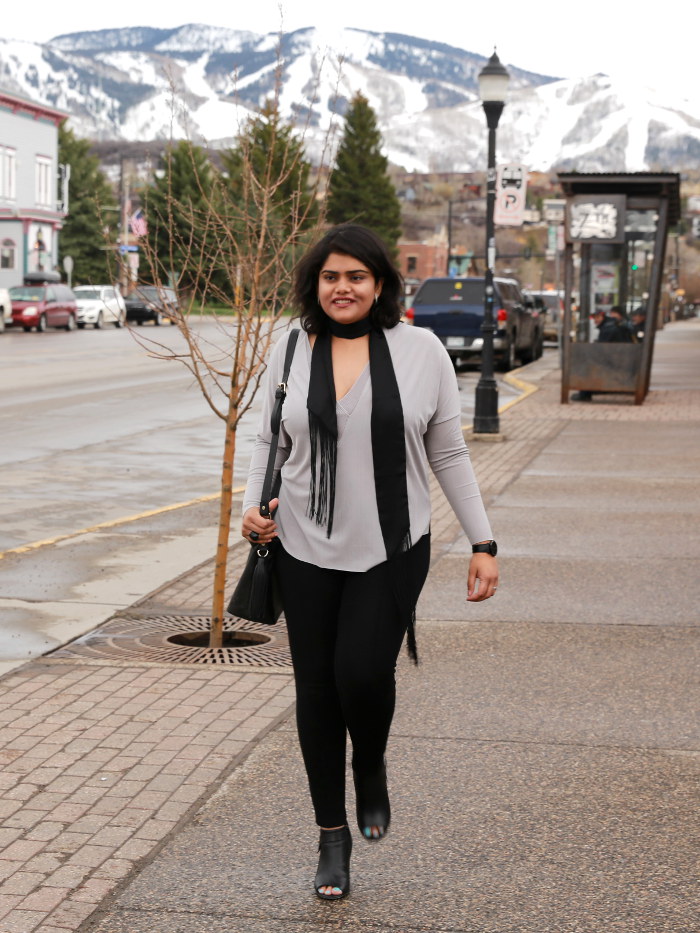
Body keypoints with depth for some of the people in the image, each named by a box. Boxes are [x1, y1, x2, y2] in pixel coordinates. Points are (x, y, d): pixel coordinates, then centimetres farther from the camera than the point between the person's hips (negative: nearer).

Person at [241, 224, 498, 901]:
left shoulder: (420, 350, -2)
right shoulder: (291, 351, 3)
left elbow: (448, 454, 3)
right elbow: (270, 441, 14)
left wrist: (482, 544, 1)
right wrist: (252, 507, -4)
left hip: (391, 551, -2)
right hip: (307, 550, 2)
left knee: (364, 673, -16)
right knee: (316, 692, 7)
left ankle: (372, 775, 20)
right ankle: (333, 838, 25)